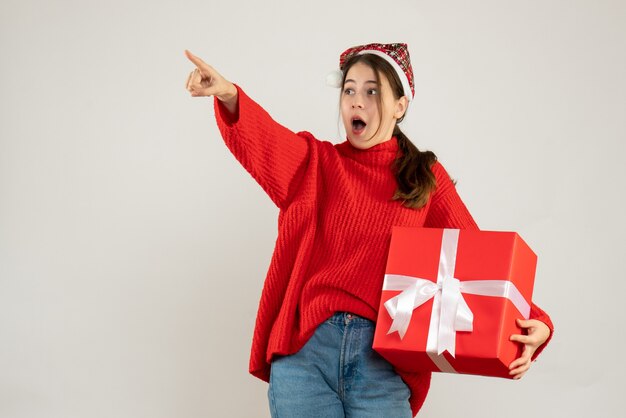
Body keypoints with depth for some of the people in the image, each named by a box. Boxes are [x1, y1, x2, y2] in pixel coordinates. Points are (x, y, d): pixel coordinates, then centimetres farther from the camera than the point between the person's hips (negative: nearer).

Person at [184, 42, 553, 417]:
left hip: (382, 360, 0)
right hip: (305, 349, 1)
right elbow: (262, 138, -10)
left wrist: (533, 321, -12)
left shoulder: (427, 179, 10)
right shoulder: (314, 163, 11)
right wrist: (228, 95, -33)